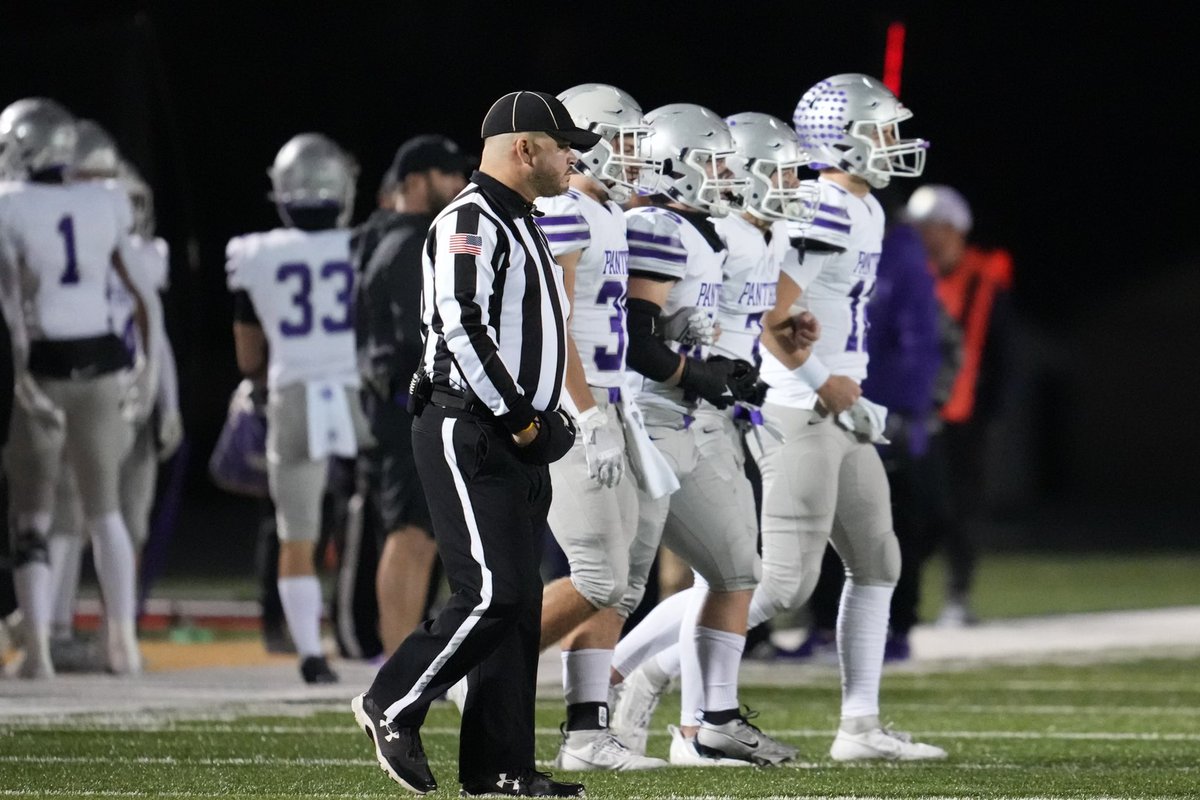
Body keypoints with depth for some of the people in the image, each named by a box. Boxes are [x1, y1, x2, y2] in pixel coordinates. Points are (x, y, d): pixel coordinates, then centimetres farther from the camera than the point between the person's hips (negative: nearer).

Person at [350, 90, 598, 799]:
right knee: (491, 595, -14)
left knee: (518, 603, 7)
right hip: (469, 435, -10)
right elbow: (462, 328, -22)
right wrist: (518, 417, -16)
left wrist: (545, 420, 12)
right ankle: (392, 705, 1)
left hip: (518, 442, 10)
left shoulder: (523, 226, 20)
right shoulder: (471, 223, -12)